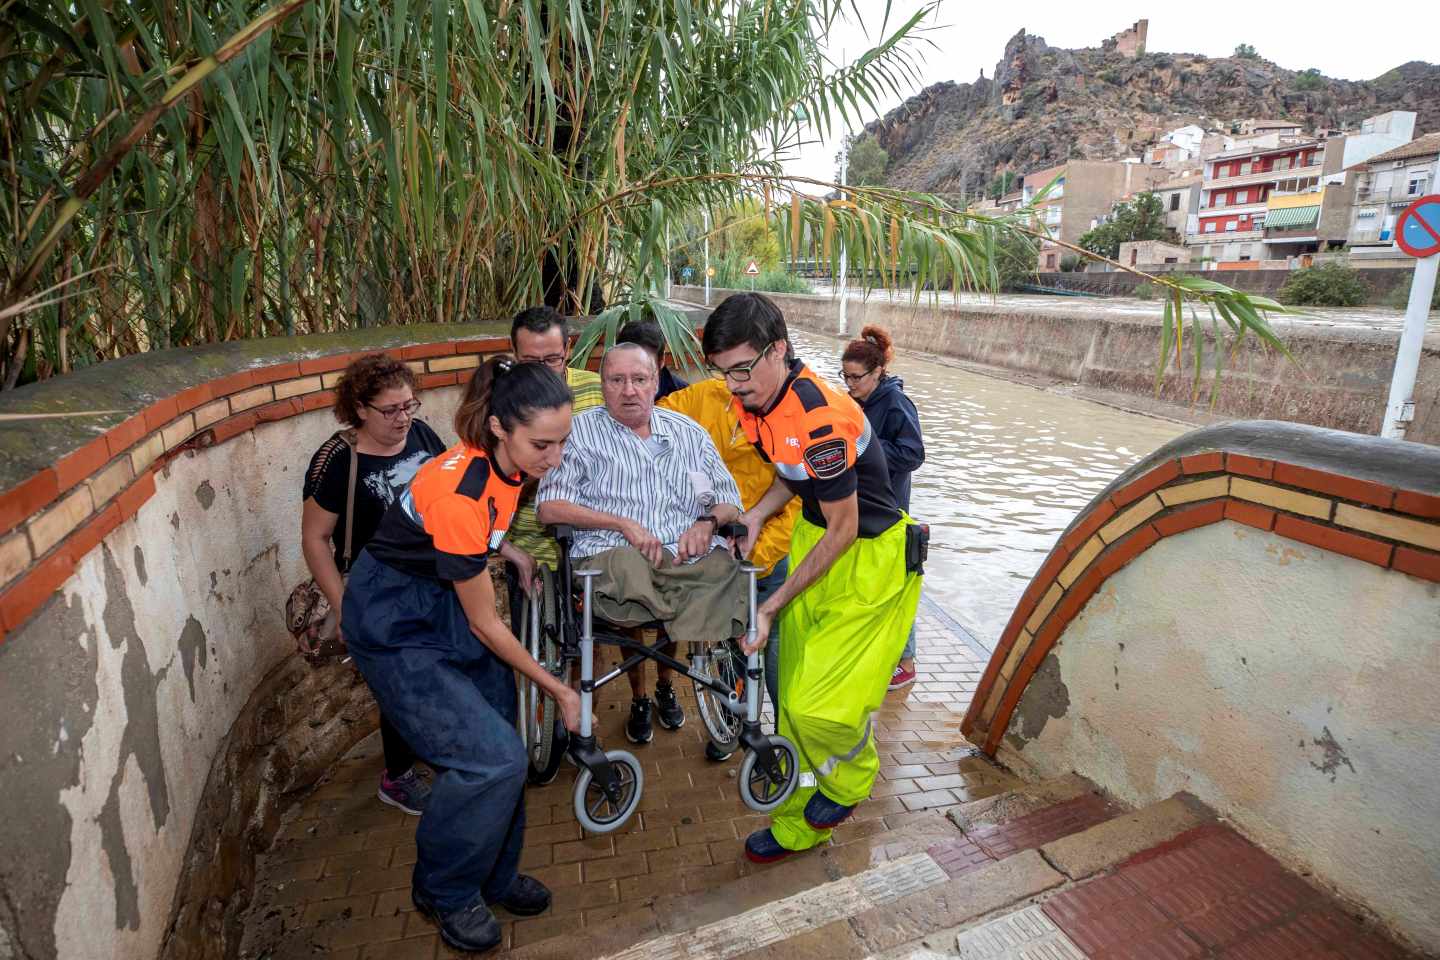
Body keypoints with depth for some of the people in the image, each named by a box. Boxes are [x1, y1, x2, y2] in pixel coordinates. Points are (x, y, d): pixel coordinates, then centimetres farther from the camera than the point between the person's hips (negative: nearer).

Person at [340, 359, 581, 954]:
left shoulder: (508, 464, -11)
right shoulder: (459, 493, -33)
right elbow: (484, 624, -22)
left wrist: (511, 554, 0)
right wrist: (557, 690, -13)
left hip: (448, 602, 7)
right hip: (396, 626, -7)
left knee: (495, 753, 7)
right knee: (491, 758, -11)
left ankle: (493, 876, 30)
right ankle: (442, 891, 16)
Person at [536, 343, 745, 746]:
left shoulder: (689, 432, 20)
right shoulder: (581, 431, 10)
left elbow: (730, 502, 20)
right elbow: (550, 507, 0)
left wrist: (707, 522, -3)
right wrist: (625, 524, -9)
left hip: (690, 557, 3)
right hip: (613, 555, -3)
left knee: (726, 570, -27)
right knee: (625, 565, -35)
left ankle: (665, 682, 6)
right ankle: (639, 696, -4)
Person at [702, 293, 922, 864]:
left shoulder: (819, 418, -31)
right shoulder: (756, 399, -4)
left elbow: (843, 530, -22)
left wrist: (774, 604, -16)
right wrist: (754, 517, -6)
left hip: (868, 556, -8)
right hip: (814, 534, 8)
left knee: (820, 707, -7)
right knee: (793, 700, 13)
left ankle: (850, 777, 29)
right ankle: (798, 826, 34)